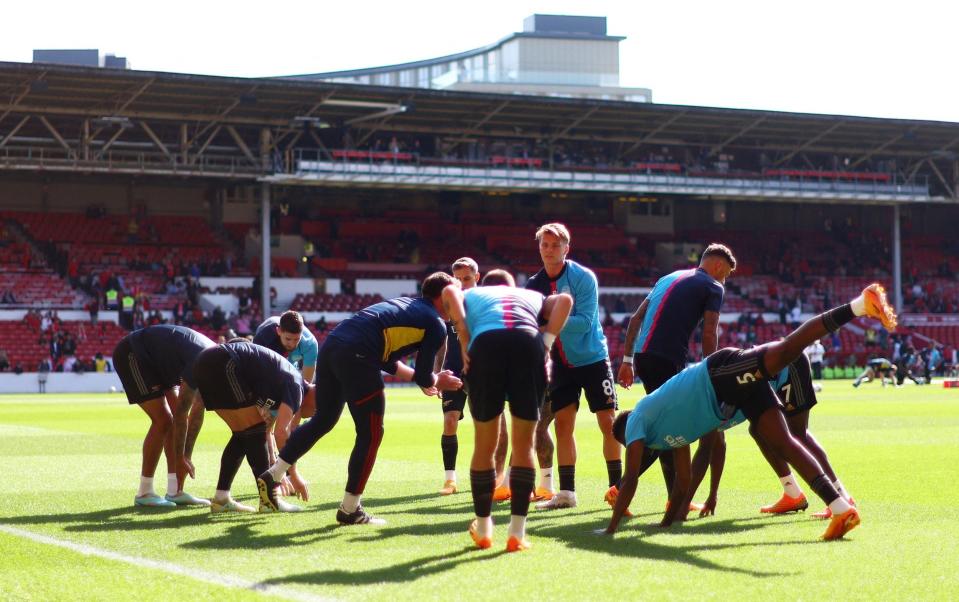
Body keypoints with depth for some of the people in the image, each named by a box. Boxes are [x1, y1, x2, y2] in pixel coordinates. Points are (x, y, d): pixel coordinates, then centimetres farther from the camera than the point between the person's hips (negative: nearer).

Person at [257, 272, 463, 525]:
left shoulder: (404, 304, 29)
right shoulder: (436, 325, 5)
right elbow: (424, 378, 4)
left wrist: (425, 379, 38)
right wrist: (436, 382, 27)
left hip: (332, 343, 8)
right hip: (357, 355, -8)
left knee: (323, 420, 23)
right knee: (371, 433, 5)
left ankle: (272, 475, 22)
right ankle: (349, 509, 10)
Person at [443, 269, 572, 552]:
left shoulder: (471, 294, 37)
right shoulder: (533, 296, 39)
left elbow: (449, 292, 11)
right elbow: (564, 300, 16)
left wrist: (464, 343, 9)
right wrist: (546, 345, 10)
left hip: (485, 343, 0)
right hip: (528, 344, 0)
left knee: (485, 445, 14)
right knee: (524, 444, 11)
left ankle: (483, 531, 24)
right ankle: (517, 533, 8)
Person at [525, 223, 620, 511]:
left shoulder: (583, 278, -13)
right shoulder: (535, 285, 1)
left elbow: (584, 321, -22)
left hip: (593, 358, -4)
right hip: (561, 365, 4)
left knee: (608, 422, -5)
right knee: (563, 424, 1)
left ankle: (617, 488, 3)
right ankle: (566, 493, 5)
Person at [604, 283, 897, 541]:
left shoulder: (636, 420, 15)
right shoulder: (671, 435, 36)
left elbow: (630, 479, 7)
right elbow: (683, 482, 41)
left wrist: (611, 528, 11)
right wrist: (667, 522, 46)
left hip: (723, 373, -7)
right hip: (737, 390, 7)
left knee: (787, 348, -29)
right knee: (782, 442, -5)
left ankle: (860, 304, -45)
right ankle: (842, 510, -18)